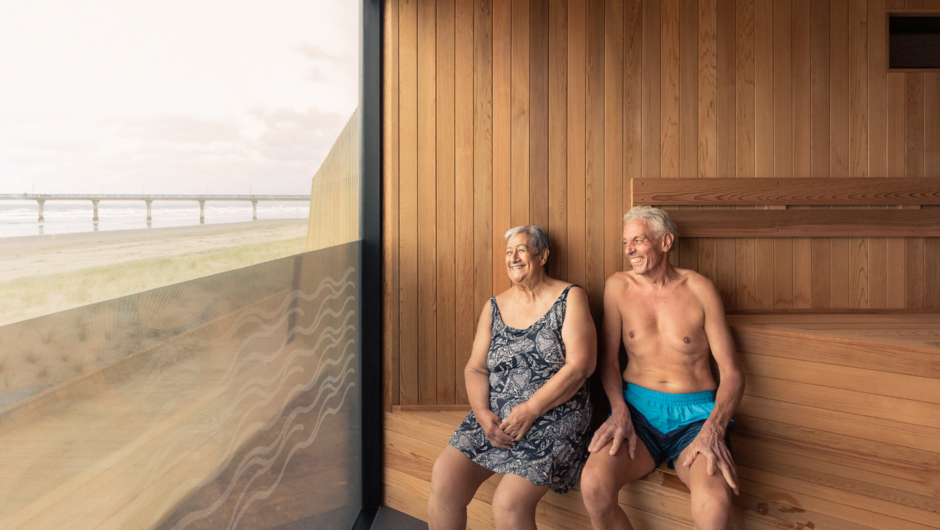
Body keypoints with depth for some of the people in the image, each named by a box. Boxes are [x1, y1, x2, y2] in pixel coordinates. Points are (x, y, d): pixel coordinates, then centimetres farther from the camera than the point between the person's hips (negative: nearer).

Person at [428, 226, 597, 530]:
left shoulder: (570, 298, -1)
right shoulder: (494, 308, 12)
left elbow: (580, 366, -11)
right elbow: (475, 368, 8)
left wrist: (529, 410, -16)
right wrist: (483, 414, -11)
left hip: (552, 419, -4)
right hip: (493, 419, 4)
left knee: (509, 504, -21)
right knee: (443, 482, -13)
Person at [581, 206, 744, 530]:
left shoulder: (699, 290, 3)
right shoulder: (618, 286, 8)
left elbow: (731, 373, 1)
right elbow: (609, 359, 8)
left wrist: (714, 428, -17)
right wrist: (619, 412, -11)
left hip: (694, 414, -1)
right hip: (638, 409, 1)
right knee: (594, 484, -29)